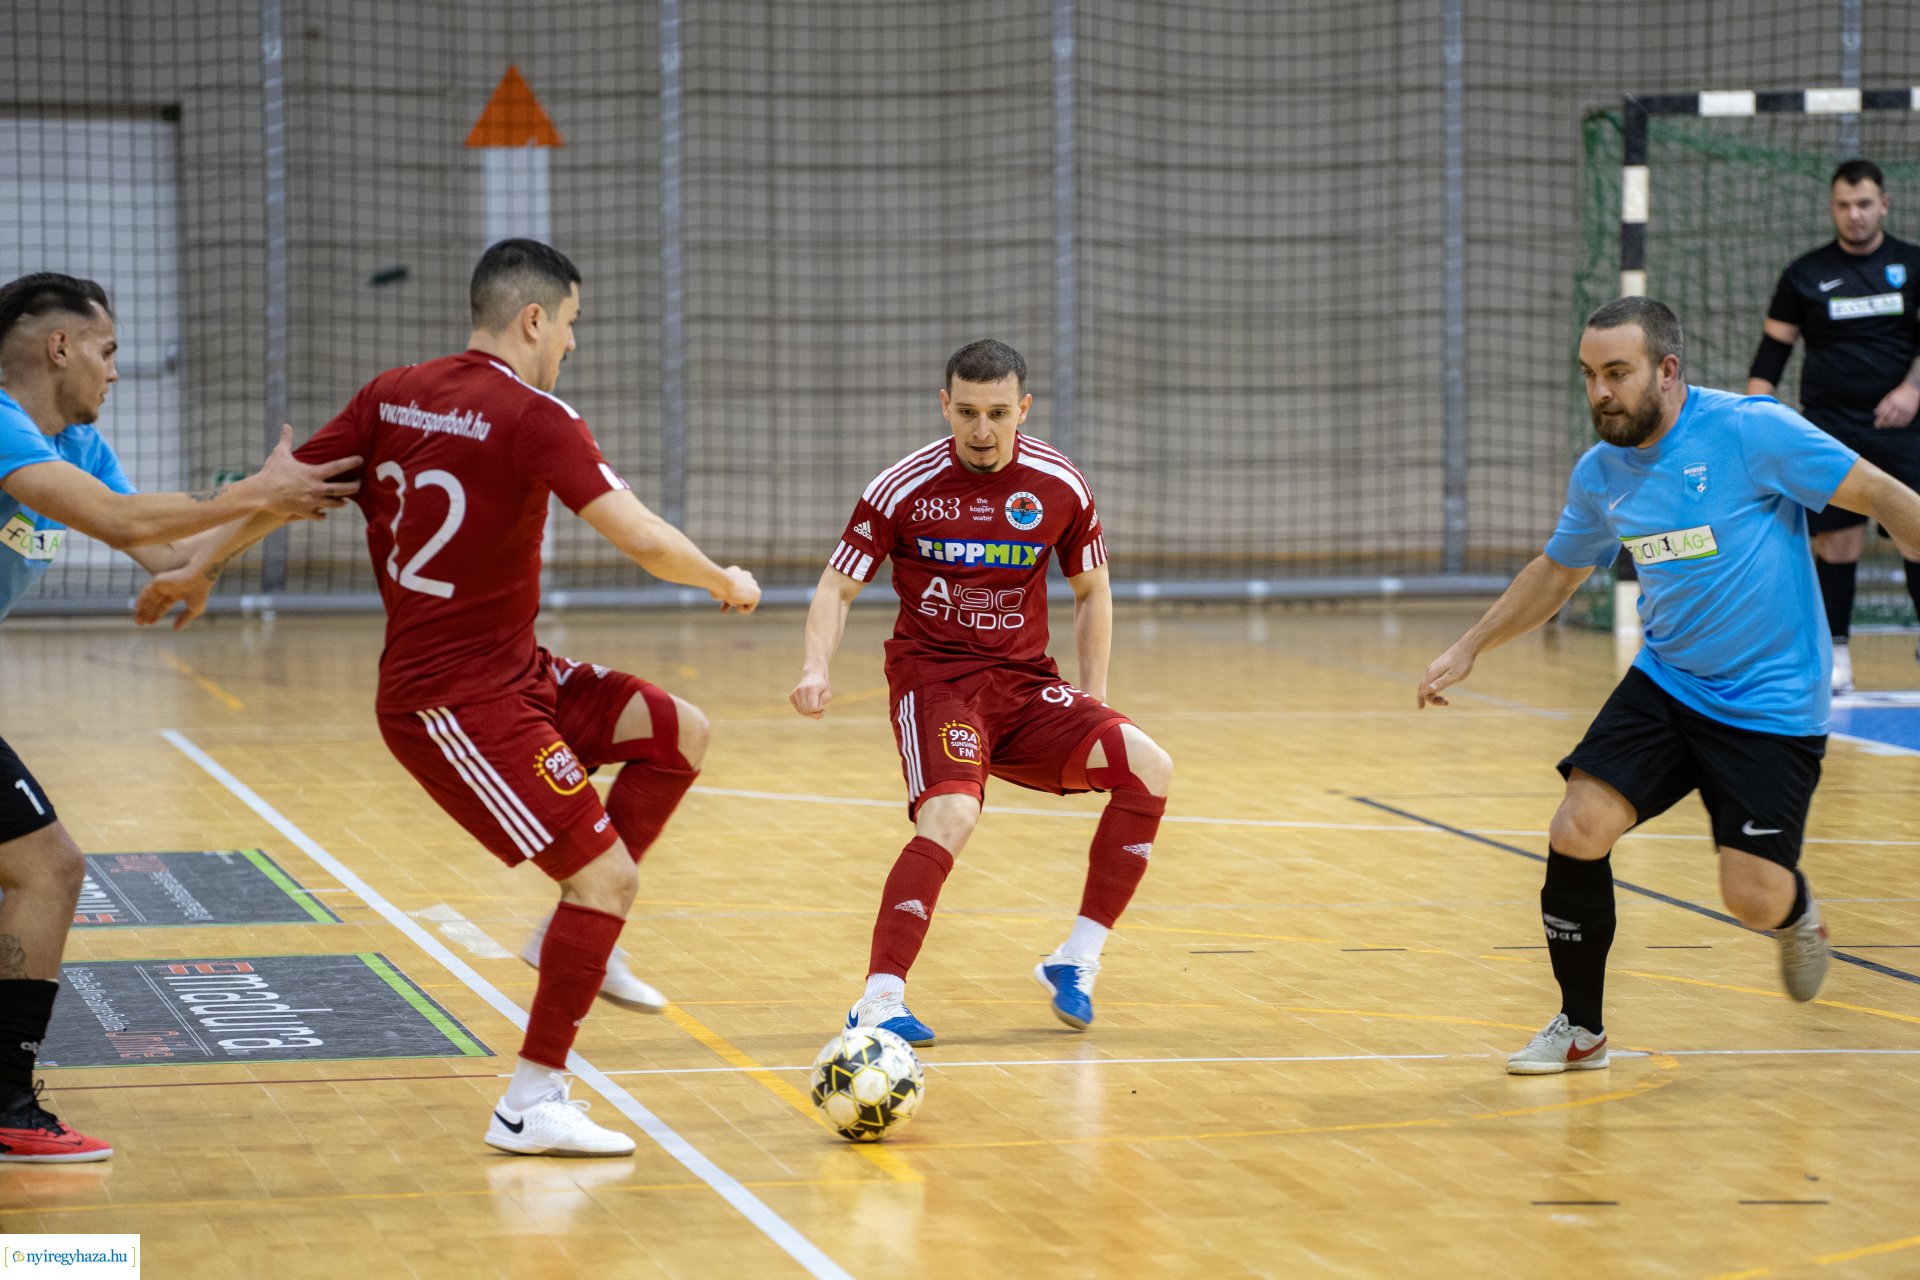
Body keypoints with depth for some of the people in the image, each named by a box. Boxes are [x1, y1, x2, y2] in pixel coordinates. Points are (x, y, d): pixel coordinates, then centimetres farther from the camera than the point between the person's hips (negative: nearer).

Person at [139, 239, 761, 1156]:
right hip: (456, 703, -9)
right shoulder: (534, 419, -17)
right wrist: (728, 583, -3)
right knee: (606, 874, -6)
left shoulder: (393, 395, 5)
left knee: (679, 736, 10)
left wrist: (199, 569, 27)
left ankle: (576, 935, 16)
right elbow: (644, 541, -21)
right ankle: (532, 1104, 0)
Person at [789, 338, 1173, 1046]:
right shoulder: (904, 488, -7)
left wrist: (1093, 702, 8)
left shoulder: (1059, 486, 1)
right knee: (952, 815, -32)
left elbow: (1091, 591, 15)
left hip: (1026, 683, 4)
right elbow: (837, 587, -1)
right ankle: (879, 1001, -24)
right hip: (933, 676, -4)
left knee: (1149, 768, -16)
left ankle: (1076, 960, -5)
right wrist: (816, 669, -19)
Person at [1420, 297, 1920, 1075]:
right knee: (1577, 833, -12)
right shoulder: (1600, 473, 2)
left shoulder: (1751, 431, -17)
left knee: (1754, 901, -11)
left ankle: (1798, 916, 30)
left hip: (1771, 704, -5)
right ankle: (1581, 1029, 7)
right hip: (1665, 683, 5)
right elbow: (1557, 570, 21)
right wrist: (1469, 648, 17)